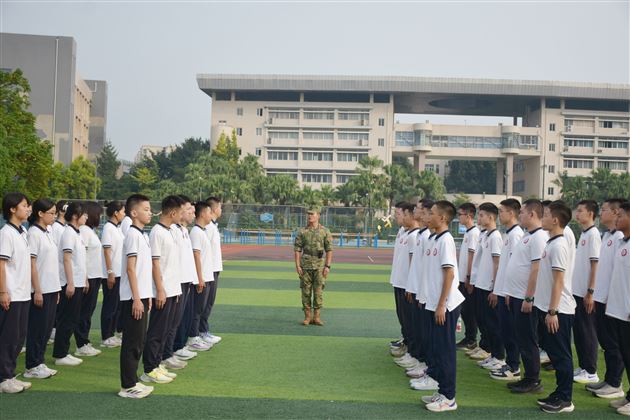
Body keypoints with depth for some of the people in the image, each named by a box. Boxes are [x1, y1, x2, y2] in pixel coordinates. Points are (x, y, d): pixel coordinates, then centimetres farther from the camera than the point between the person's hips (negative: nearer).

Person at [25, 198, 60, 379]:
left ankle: (40, 363, 20)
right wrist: (37, 291, -17)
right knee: (37, 329, 0)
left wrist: (56, 289, 15)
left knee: (47, 327, 11)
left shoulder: (48, 233, 12)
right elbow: (32, 264, -15)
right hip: (41, 290, -8)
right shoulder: (34, 233, -13)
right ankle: (32, 367, 9)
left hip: (51, 288, 8)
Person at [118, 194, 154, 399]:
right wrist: (136, 298, -19)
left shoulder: (143, 235, 14)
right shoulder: (133, 235, -14)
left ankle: (133, 381, 22)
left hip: (142, 296, 9)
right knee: (132, 342, -3)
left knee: (139, 341, 14)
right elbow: (130, 268, -17)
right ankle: (128, 386, 4)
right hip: (133, 298, -9)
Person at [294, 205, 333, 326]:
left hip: (319, 265, -1)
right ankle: (307, 317, 10)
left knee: (318, 291, -2)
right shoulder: (302, 232, 4)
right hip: (305, 265, 1)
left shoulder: (325, 231, 1)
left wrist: (327, 266, -8)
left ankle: (317, 317, 5)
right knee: (306, 291, 3)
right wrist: (297, 266, -5)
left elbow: (329, 250, 0)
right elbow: (297, 249, 3)